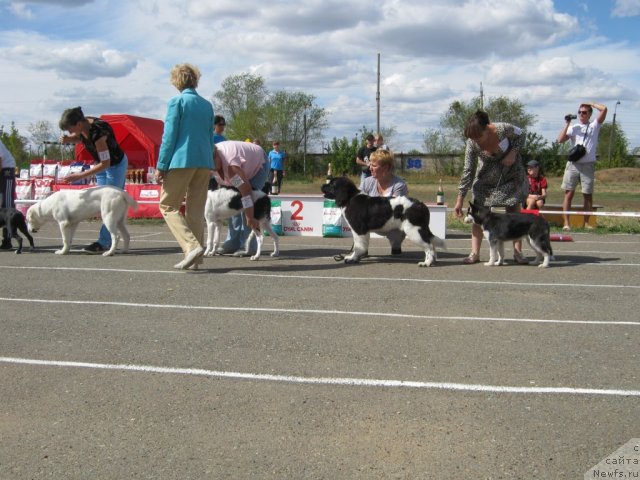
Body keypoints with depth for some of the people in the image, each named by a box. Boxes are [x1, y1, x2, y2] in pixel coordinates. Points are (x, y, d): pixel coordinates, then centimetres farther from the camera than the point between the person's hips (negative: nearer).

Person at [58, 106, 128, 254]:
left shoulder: (97, 132, -35)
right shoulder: (82, 126, -14)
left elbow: (105, 163, -33)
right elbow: (77, 137, 12)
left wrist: (80, 175, -33)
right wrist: (67, 139, -13)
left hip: (116, 164, -9)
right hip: (101, 163, 9)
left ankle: (103, 243, -12)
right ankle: (109, 241, 11)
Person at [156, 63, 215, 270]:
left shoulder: (177, 102, -3)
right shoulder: (207, 105, 14)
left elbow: (169, 136, -8)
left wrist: (161, 166, -5)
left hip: (182, 160, -6)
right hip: (204, 162, 6)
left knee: (168, 206, 3)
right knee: (196, 210, 9)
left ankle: (192, 246, -13)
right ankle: (195, 258, 9)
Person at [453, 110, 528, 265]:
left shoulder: (503, 129, -29)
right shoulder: (472, 143, -22)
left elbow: (521, 135, -7)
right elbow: (468, 170, -15)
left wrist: (513, 152, -25)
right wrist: (460, 199, -16)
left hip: (510, 174, -1)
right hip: (486, 178, 1)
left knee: (514, 211, -2)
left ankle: (518, 252, 5)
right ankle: (475, 253, -5)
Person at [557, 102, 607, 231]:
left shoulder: (594, 126, 9)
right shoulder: (573, 127, 12)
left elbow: (604, 109, -3)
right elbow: (560, 140, -1)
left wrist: (591, 104, 10)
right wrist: (567, 124, -2)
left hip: (588, 165, 0)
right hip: (573, 164, 0)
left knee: (588, 195, 4)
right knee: (569, 193, -4)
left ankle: (586, 223, 12)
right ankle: (566, 223, -3)